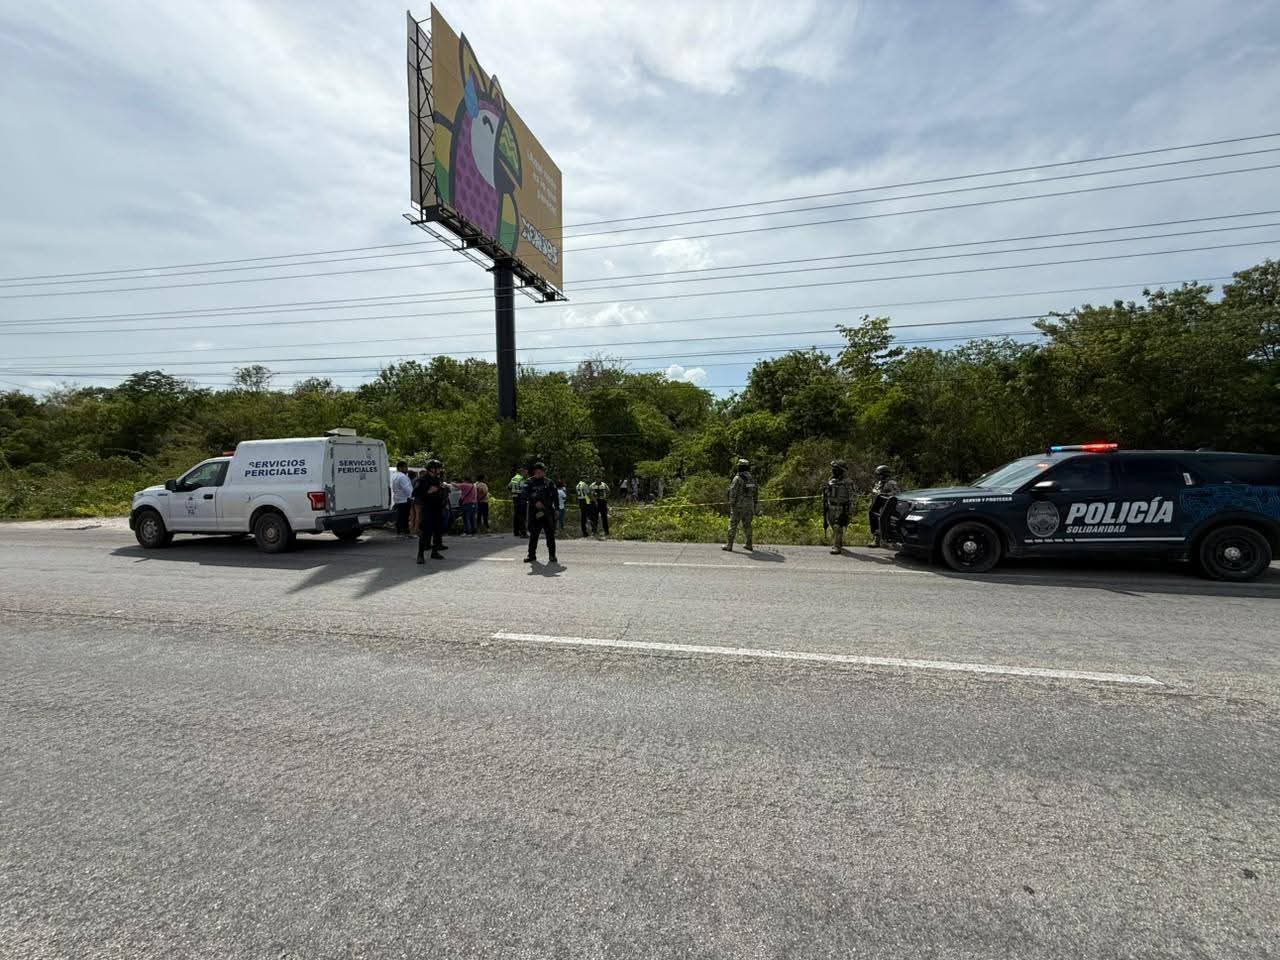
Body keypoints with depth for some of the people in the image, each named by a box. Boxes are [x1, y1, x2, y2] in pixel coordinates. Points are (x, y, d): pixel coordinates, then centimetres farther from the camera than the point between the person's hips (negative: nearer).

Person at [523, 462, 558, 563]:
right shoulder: (530, 482, 4)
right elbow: (526, 496, -5)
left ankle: (552, 555, 12)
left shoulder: (549, 483, 7)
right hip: (534, 513, 0)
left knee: (550, 535, 3)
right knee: (533, 535, 4)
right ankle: (532, 555, 13)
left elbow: (555, 496, 7)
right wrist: (535, 502, -18)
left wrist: (555, 508, -3)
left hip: (548, 512, 1)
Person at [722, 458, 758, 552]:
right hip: (749, 506, 6)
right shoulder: (752, 479, 8)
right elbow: (756, 494, 12)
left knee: (733, 525, 0)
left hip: (739, 506, -6)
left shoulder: (737, 478, -12)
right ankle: (748, 545, 19)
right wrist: (754, 507, 18)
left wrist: (731, 506, -13)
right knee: (747, 525, 16)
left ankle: (729, 545, 0)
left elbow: (732, 494, -16)